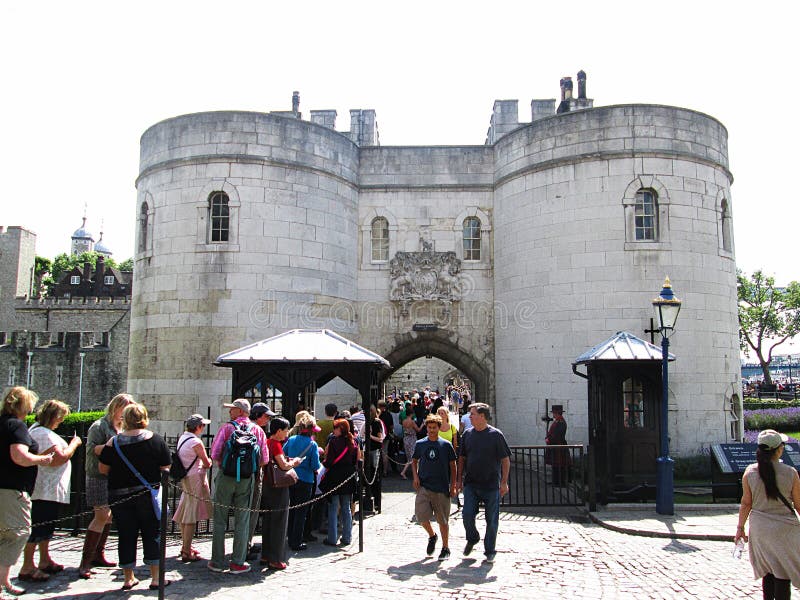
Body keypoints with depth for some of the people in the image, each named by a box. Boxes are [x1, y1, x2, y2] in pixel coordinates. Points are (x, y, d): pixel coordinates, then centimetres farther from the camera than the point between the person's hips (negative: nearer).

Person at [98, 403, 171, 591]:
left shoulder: (114, 442, -5)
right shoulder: (156, 440, -7)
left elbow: (103, 469, 1)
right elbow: (166, 468, -3)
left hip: (119, 496, 1)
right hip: (149, 495, -1)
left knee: (126, 535, 11)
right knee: (152, 534, 8)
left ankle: (128, 578, 20)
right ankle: (155, 578, 10)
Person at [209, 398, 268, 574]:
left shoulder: (227, 428, -4)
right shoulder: (258, 430, 2)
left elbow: (214, 454, -7)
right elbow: (264, 459, 1)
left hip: (225, 477, -1)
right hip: (246, 480, 2)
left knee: (220, 520, 8)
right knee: (242, 522, 7)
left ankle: (217, 561, 13)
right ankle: (238, 563, 10)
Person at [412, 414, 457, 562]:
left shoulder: (446, 445, -1)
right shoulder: (420, 444, 5)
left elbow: (453, 466, 4)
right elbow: (415, 461, 17)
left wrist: (453, 486, 0)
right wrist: (415, 476, 1)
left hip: (442, 488, -1)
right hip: (423, 486, 2)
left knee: (442, 520, 4)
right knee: (421, 516, -9)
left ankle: (445, 548, 22)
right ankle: (431, 536, 21)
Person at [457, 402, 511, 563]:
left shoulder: (496, 435, -7)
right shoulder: (468, 434, 5)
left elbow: (505, 459, -5)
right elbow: (462, 458, 13)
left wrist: (504, 482, -10)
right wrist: (460, 479, 10)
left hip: (492, 485, -3)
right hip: (471, 484, 3)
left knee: (492, 520, 5)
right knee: (467, 514, -5)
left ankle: (490, 551, 20)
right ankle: (472, 539, 23)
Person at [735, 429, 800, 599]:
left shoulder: (750, 472, -6)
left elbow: (746, 503, -1)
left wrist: (740, 528, 8)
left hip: (759, 527, 3)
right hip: (785, 528, -3)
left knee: (768, 572, 18)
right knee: (782, 575, 4)